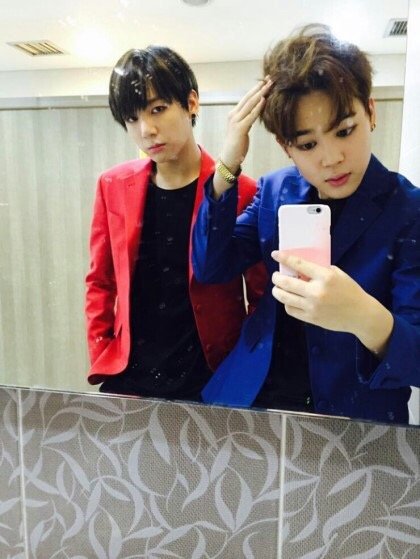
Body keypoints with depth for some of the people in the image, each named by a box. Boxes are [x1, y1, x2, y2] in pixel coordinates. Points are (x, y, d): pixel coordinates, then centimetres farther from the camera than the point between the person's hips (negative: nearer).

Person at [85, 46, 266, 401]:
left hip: (209, 382, -3)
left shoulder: (240, 192, -11)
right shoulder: (114, 187, 0)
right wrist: (102, 363, 2)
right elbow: (100, 281, 7)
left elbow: (262, 296, -3)